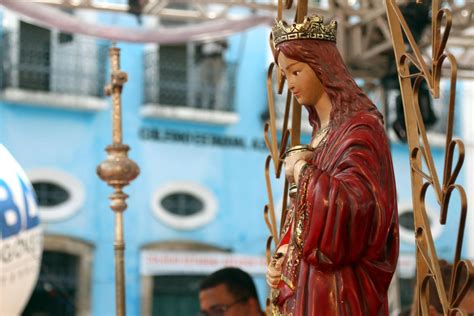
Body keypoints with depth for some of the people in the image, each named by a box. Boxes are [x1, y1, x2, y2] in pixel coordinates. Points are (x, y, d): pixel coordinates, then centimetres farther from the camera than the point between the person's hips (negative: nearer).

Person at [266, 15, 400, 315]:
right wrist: (283, 252, 2)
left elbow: (351, 203, -26)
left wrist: (301, 170, -12)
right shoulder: (323, 130, 14)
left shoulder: (360, 128, -11)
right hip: (309, 284, 8)